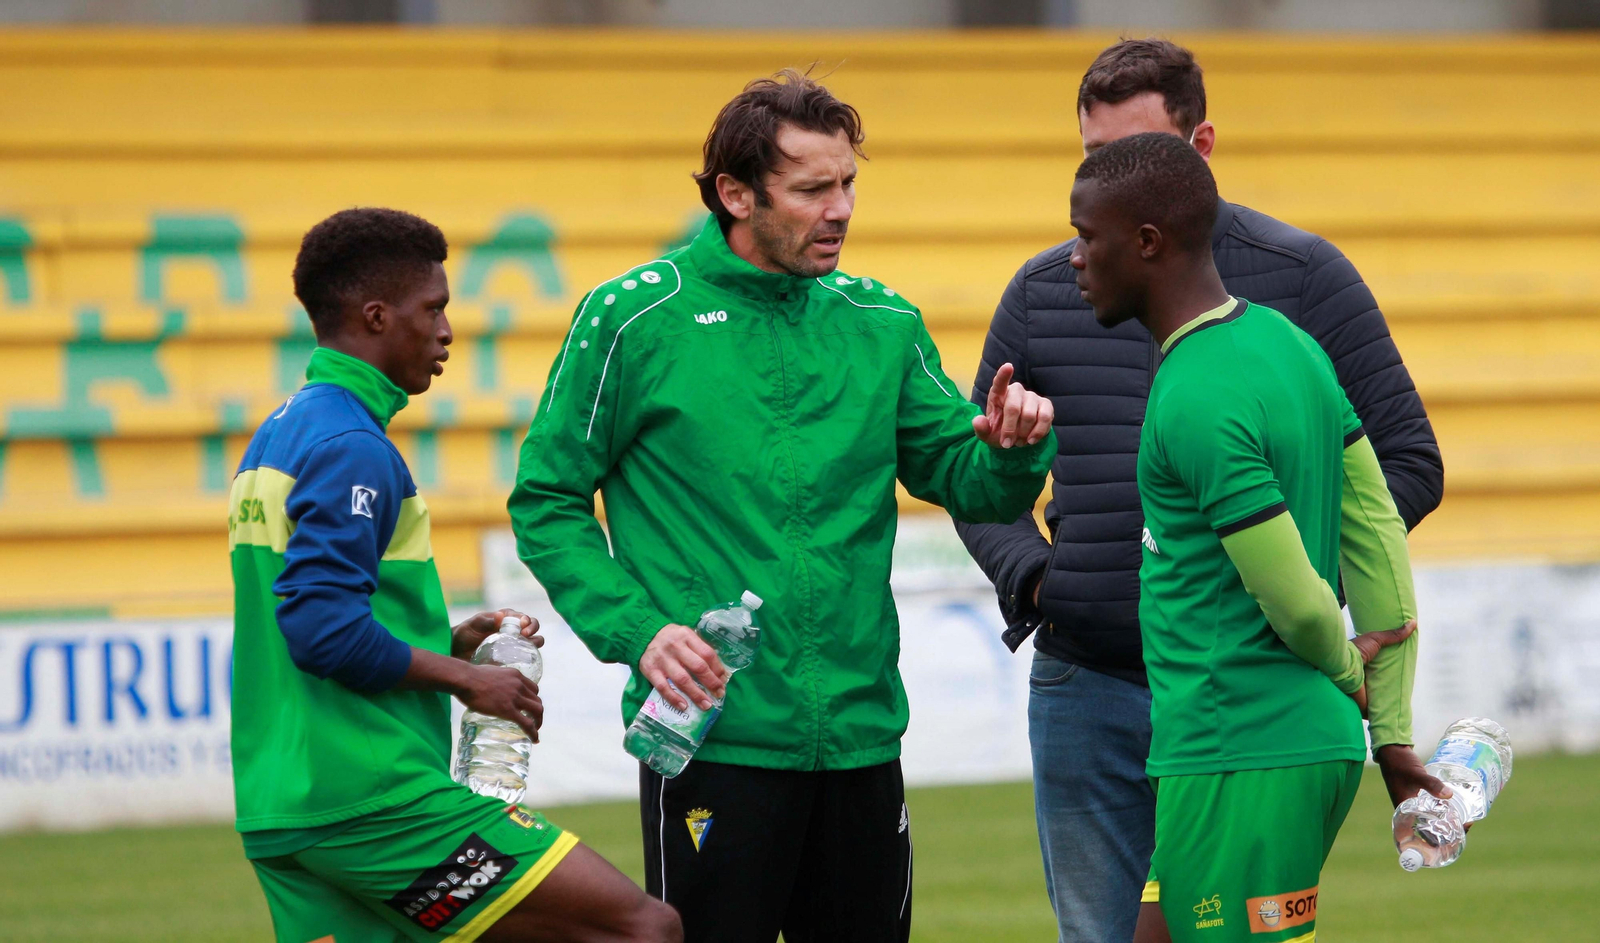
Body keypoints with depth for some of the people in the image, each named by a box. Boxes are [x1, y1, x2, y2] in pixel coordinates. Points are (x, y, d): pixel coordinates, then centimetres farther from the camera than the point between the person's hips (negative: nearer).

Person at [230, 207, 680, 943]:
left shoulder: (277, 437, 18)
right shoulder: (350, 447, -12)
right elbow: (322, 626, -21)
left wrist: (452, 642, 16)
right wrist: (466, 679, -10)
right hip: (373, 797, -10)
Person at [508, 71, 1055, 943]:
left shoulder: (882, 324, 9)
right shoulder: (634, 319, -4)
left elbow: (966, 482, 12)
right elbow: (547, 502, -1)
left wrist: (1012, 451, -11)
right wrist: (635, 631, -13)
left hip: (860, 733, 5)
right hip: (711, 737, -4)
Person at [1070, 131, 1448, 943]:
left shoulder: (1196, 404, -19)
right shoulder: (1287, 344, 10)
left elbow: (1295, 599, -18)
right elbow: (1376, 540, 14)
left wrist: (1344, 673, 4)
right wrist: (1393, 733, 16)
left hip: (1237, 764, -10)